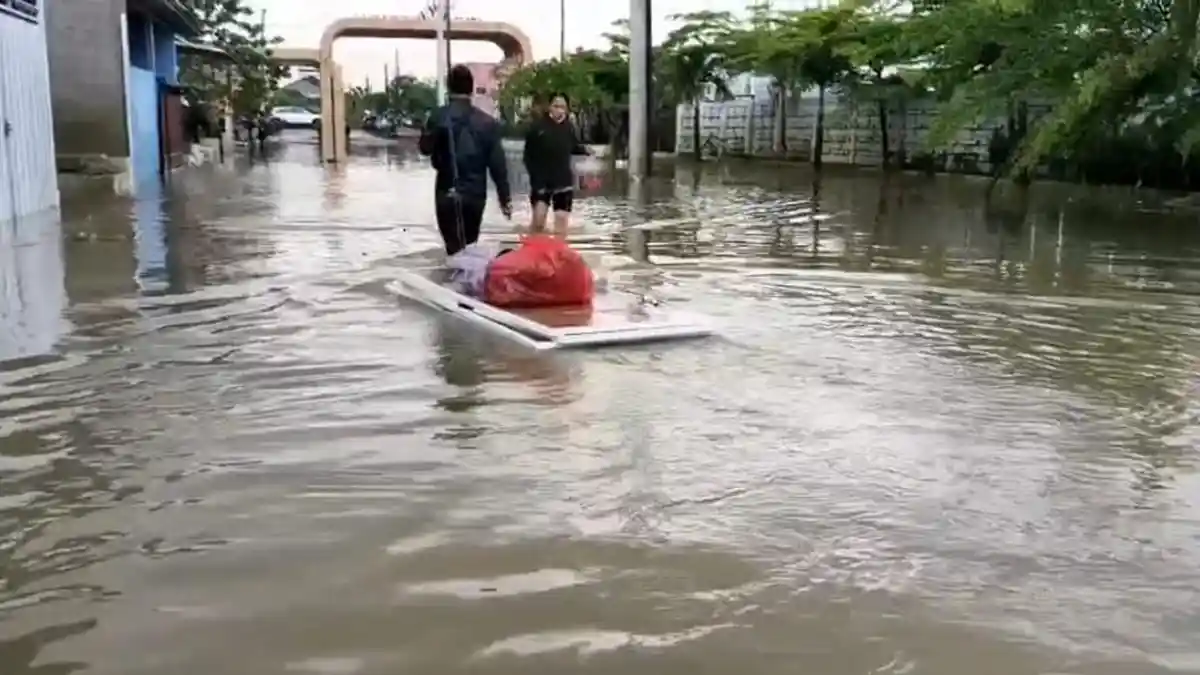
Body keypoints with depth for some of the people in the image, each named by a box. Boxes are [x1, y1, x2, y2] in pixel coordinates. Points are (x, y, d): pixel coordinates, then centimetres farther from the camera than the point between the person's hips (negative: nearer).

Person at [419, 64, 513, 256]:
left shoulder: (438, 117, -7)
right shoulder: (487, 122, -1)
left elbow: (425, 148, 5)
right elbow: (497, 164, -2)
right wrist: (505, 197, 5)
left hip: (448, 193, -2)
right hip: (476, 194, 3)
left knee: (456, 250, 0)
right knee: (469, 247, 17)